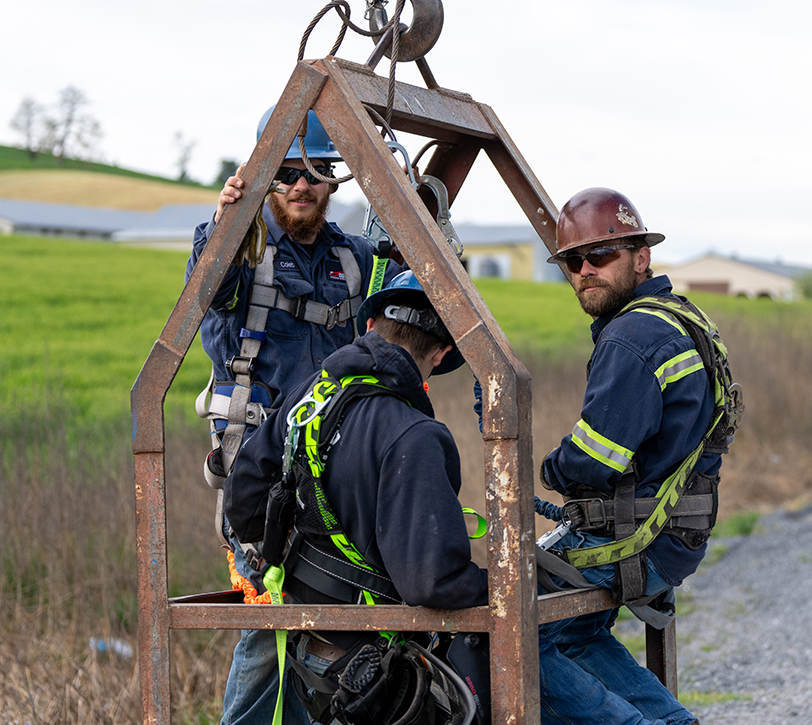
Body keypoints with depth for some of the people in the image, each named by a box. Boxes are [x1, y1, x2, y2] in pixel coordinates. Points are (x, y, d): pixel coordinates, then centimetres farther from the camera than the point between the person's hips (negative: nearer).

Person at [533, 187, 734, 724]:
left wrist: (551, 470, -1)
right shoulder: (681, 321, 13)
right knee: (576, 634, 27)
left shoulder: (631, 341, -20)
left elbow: (591, 464, -23)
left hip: (631, 545, -10)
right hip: (680, 536, 10)